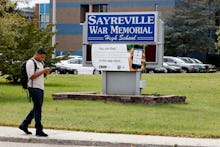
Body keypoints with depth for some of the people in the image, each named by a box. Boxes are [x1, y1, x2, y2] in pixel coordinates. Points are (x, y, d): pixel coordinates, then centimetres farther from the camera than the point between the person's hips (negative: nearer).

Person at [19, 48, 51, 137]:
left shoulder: (40, 63, 17)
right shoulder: (30, 63, -10)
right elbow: (31, 76, -18)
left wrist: (46, 73, 2)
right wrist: (43, 71, -20)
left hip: (40, 88, 9)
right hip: (34, 88, -9)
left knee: (37, 108, 13)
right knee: (38, 108, -7)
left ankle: (24, 125, 21)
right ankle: (39, 130, -3)